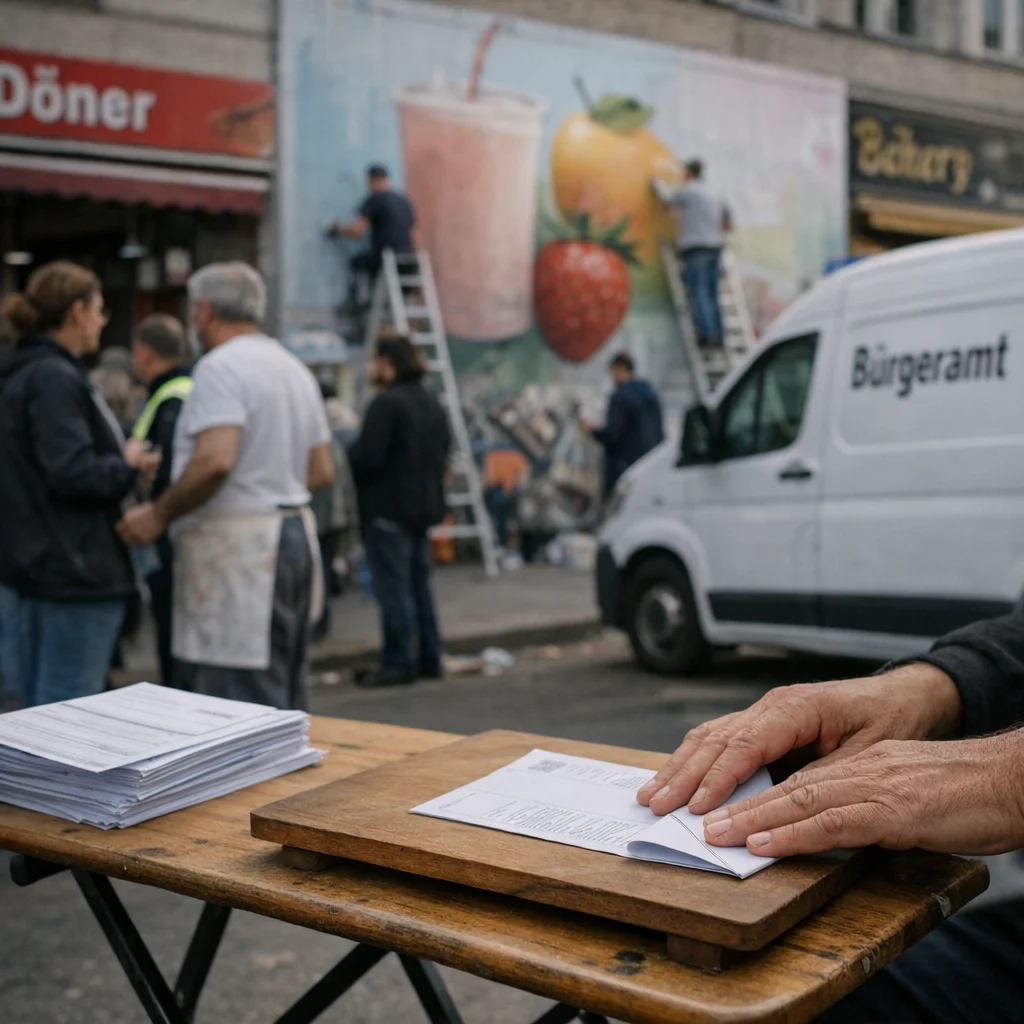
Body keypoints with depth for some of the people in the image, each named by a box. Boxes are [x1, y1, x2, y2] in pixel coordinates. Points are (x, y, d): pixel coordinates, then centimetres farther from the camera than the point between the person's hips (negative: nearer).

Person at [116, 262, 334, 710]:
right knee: (285, 701, 14)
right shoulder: (295, 368, 18)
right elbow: (322, 471, 17)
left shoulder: (220, 366, -10)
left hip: (238, 549, -9)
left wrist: (159, 513, -13)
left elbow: (215, 460, -24)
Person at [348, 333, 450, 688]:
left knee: (393, 587, -4)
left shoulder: (387, 403, -16)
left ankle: (399, 662, -2)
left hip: (388, 508, -9)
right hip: (424, 506, 9)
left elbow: (367, 457, -20)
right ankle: (428, 659, 19)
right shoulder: (432, 404, 14)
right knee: (419, 583, 15)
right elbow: (444, 453, 18)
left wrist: (349, 453, -1)